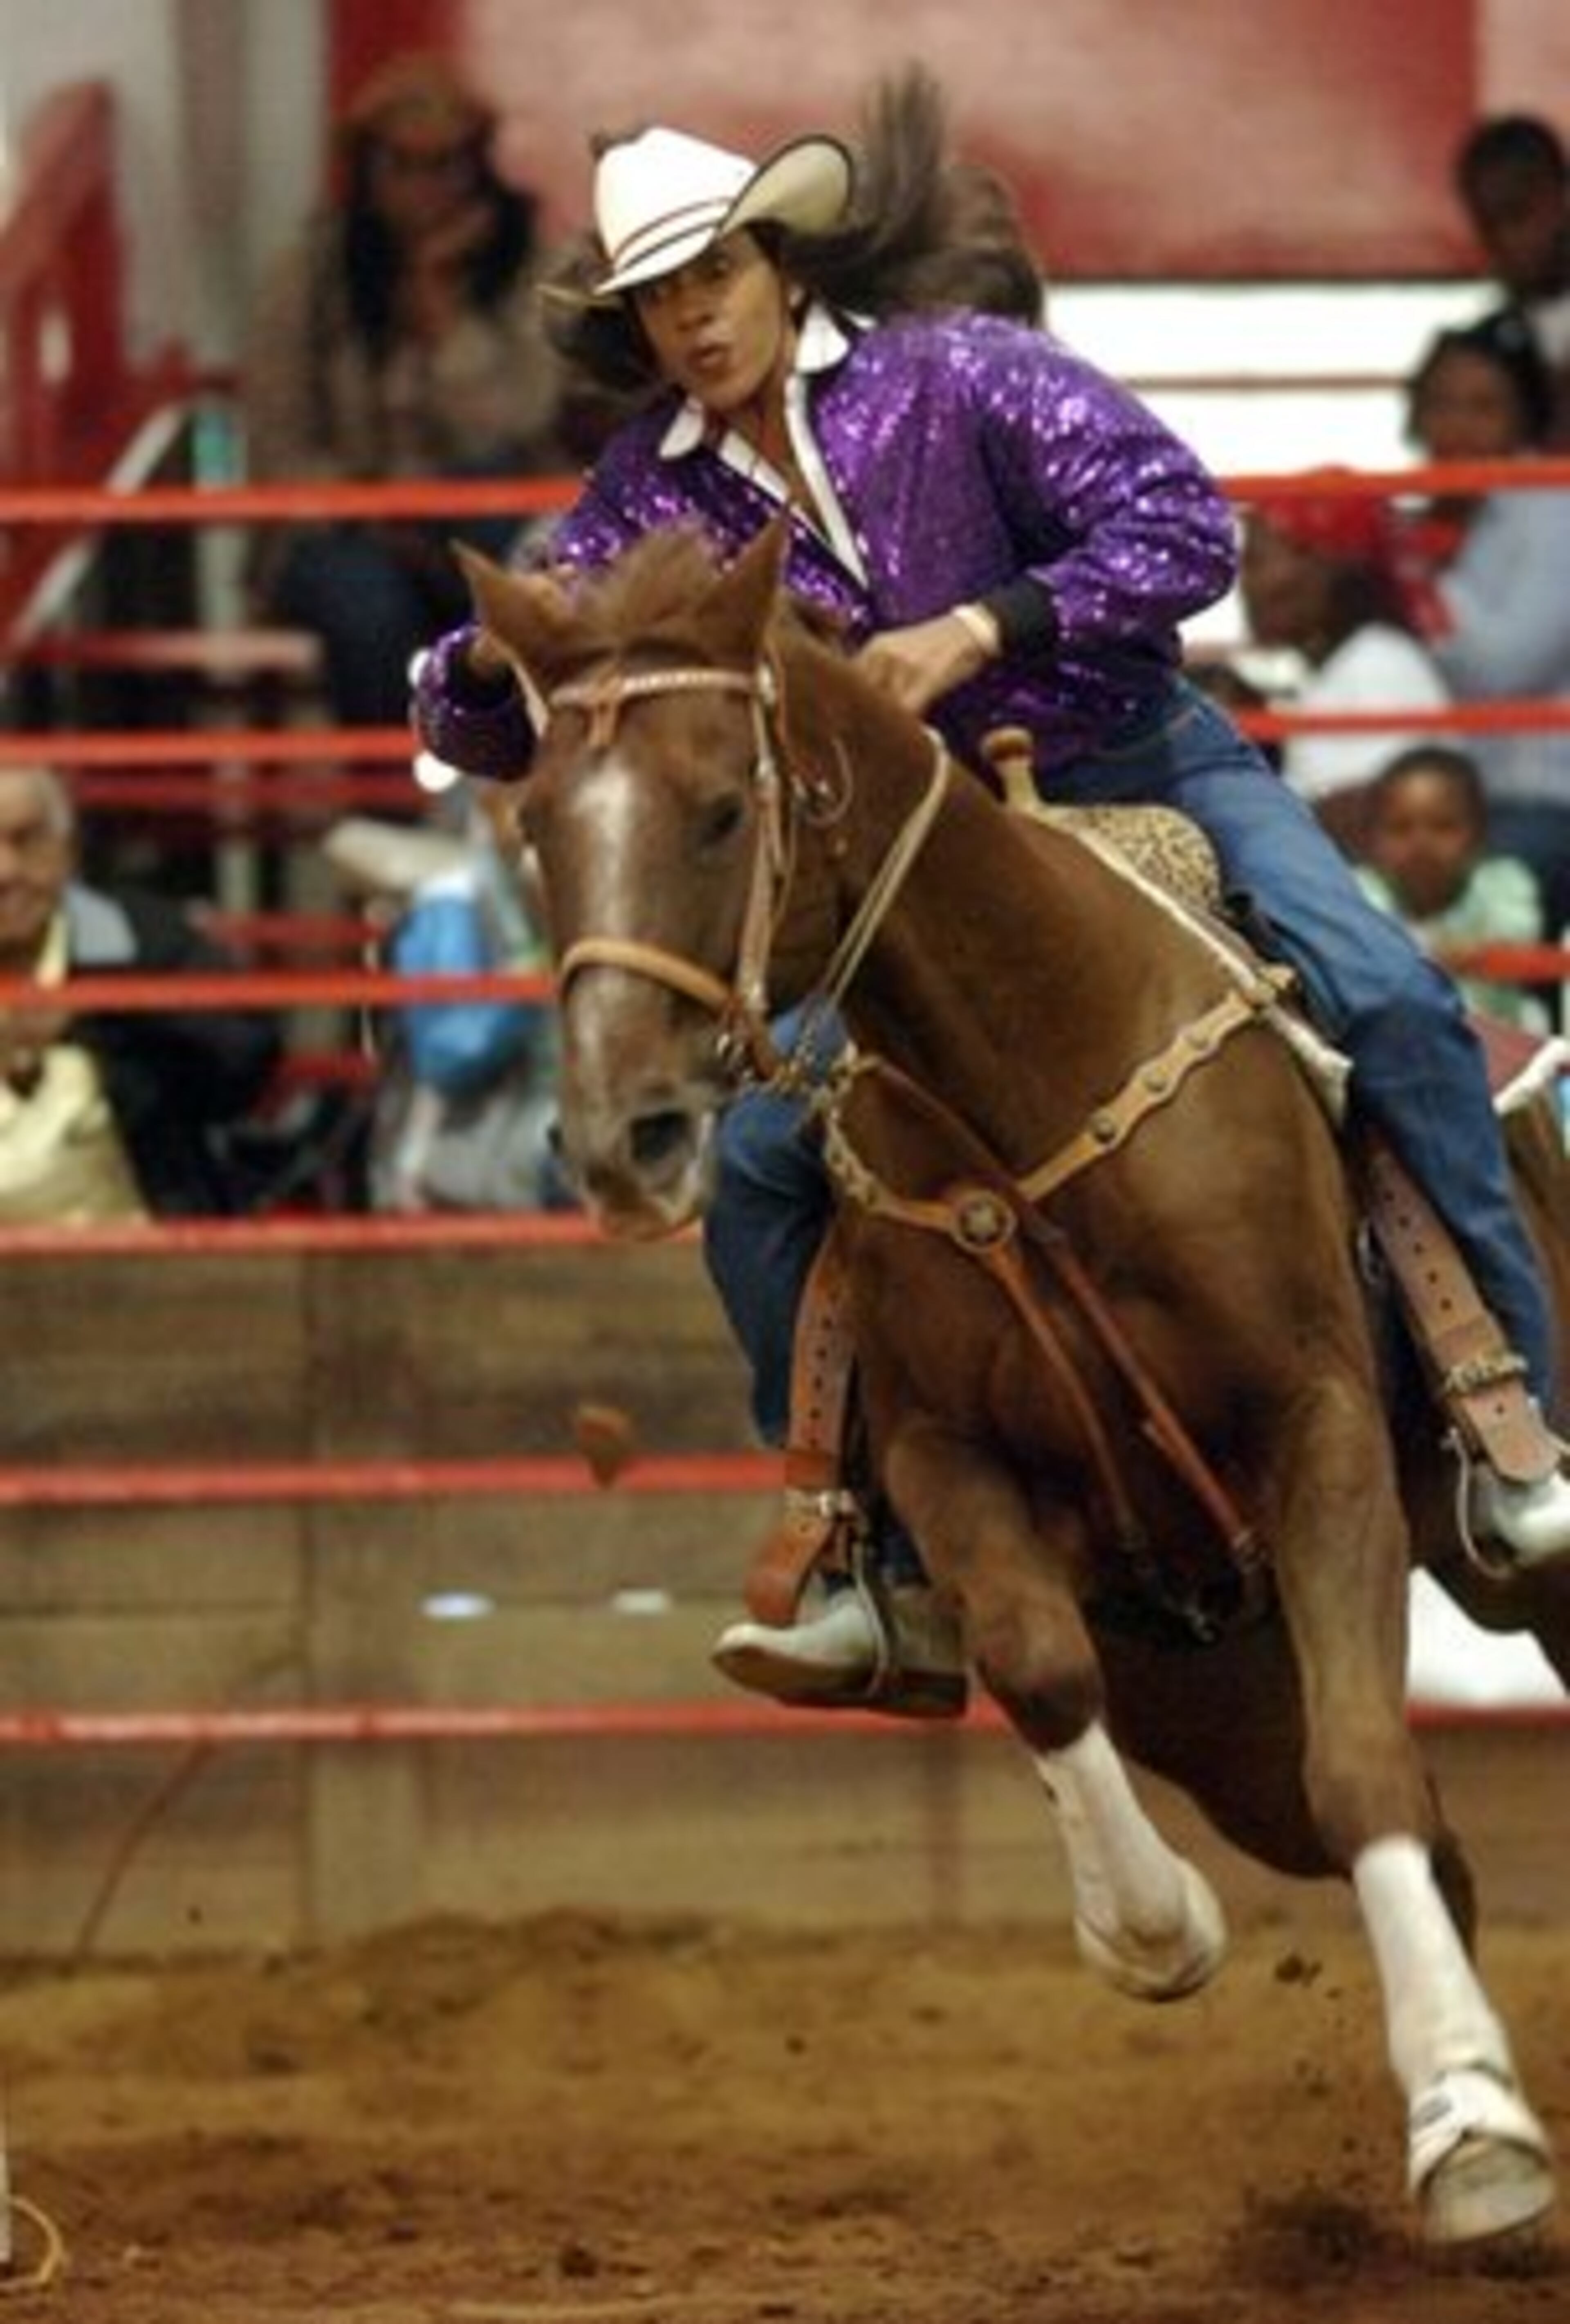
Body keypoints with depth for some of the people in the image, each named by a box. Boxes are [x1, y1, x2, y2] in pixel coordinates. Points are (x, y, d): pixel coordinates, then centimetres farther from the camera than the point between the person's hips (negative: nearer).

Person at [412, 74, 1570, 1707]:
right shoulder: (651, 498, -1)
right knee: (759, 1167, -13)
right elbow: (483, 730, 1)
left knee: (1386, 1003, -25)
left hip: (1147, 779, -3)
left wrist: (977, 630, -29)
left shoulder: (960, 378, -11)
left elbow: (1186, 528, -18)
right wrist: (494, 663, -24)